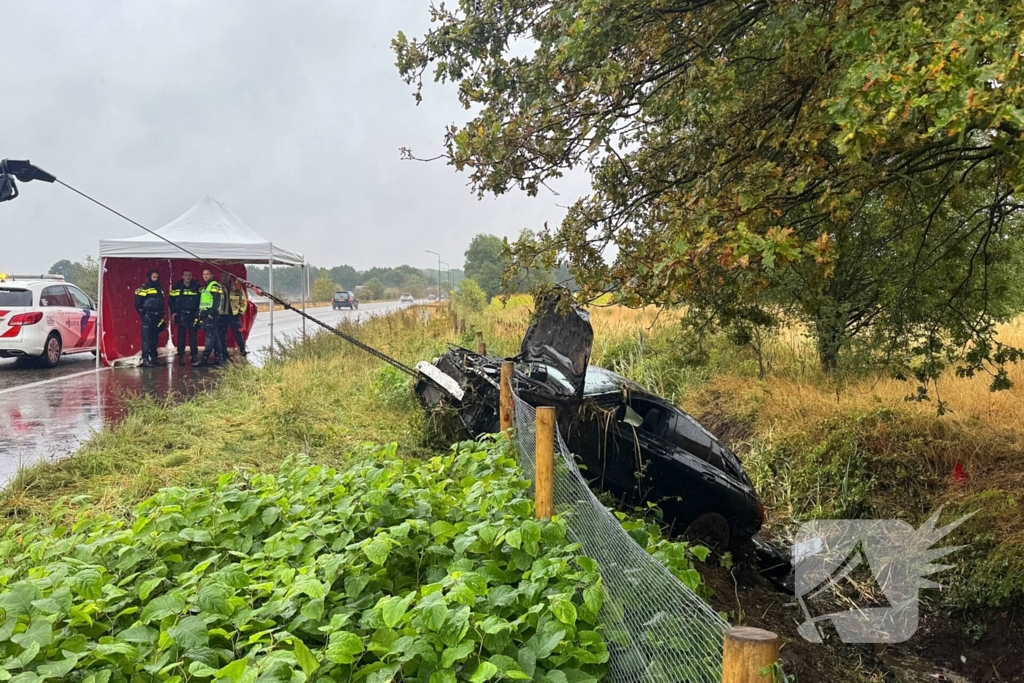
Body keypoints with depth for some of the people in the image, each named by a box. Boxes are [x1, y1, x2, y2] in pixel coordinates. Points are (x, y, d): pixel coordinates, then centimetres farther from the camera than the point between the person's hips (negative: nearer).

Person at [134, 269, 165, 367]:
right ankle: (145, 359, -12)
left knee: (155, 338, 11)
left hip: (157, 318, 7)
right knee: (146, 338, -9)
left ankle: (154, 358, 17)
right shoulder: (144, 288, -5)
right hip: (147, 317, -6)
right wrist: (143, 315, -11)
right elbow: (137, 303, -7)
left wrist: (161, 316, 16)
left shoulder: (160, 289, 15)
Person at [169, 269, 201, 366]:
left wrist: (199, 311, 1)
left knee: (193, 335, 3)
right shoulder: (177, 287, -1)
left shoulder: (196, 286, 1)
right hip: (181, 314, -1)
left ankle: (194, 356, 9)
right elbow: (171, 299, 4)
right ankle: (181, 356, 3)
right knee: (181, 335, -1)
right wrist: (173, 312, -2)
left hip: (193, 315, 1)